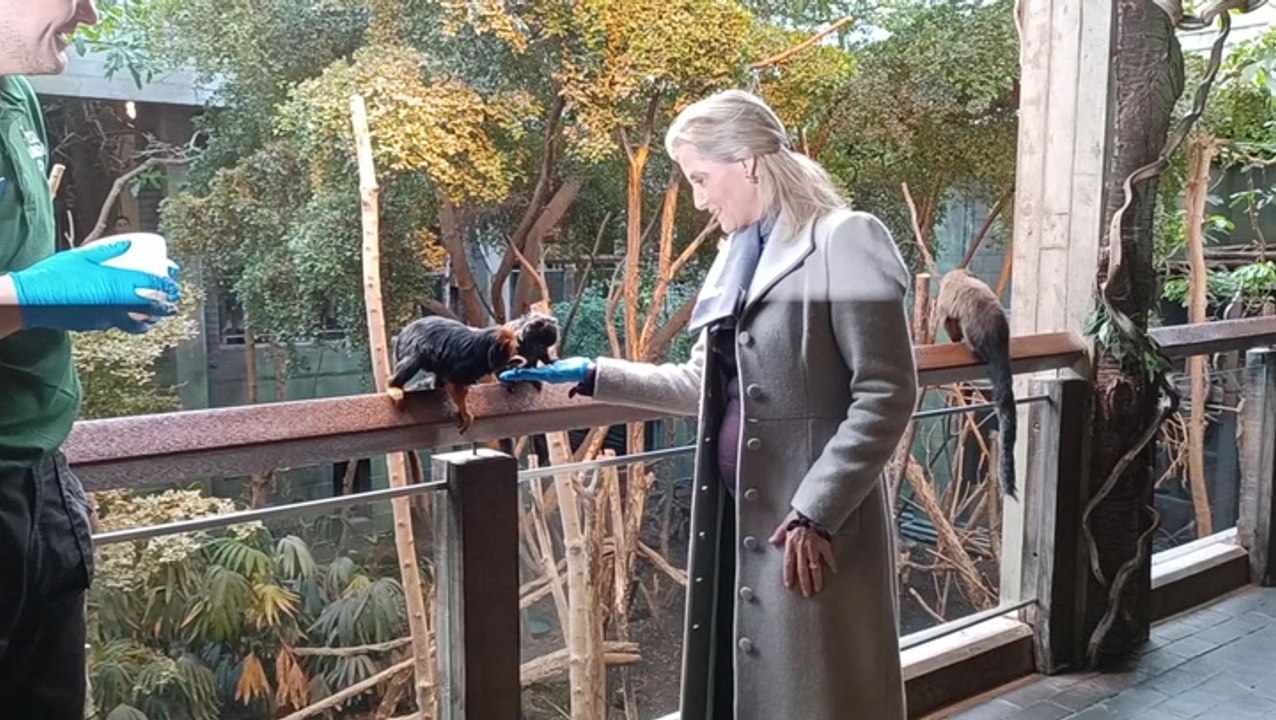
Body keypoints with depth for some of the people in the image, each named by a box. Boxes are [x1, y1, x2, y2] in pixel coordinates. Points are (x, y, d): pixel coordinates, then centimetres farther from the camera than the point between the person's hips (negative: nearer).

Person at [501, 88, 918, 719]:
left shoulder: (845, 241, -11)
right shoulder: (739, 256, 13)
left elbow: (886, 395, -14)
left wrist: (816, 512, -17)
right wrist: (590, 375, 15)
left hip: (814, 526, -7)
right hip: (735, 514, 7)